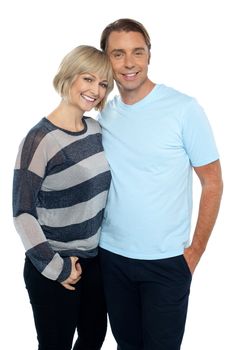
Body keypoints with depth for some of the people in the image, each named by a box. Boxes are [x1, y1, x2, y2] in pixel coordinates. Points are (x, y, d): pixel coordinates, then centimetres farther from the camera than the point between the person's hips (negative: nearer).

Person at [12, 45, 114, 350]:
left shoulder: (96, 130, 1)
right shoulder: (40, 139, -19)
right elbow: (23, 212, -18)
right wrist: (55, 267, -15)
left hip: (94, 259, 7)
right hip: (53, 269, -6)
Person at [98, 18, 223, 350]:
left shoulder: (184, 109, -12)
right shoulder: (103, 114, 2)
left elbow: (213, 184, -7)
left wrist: (195, 252, -8)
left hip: (166, 260, -4)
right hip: (111, 255, 4)